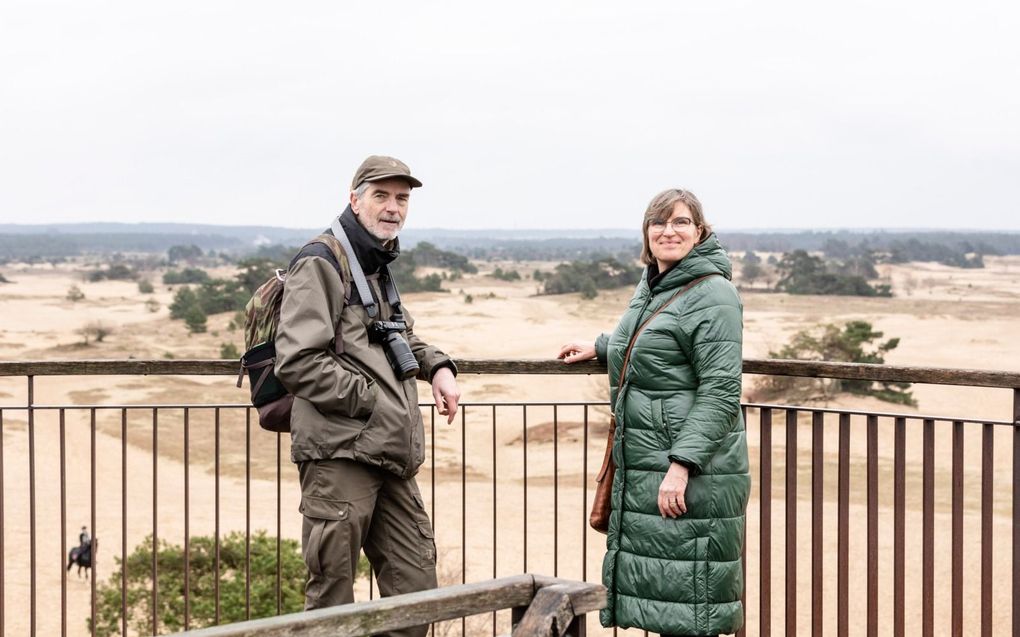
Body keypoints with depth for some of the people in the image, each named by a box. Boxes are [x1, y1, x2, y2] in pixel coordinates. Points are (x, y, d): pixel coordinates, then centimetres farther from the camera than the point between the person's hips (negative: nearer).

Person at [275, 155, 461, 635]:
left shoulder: (379, 267, 20)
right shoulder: (320, 264, -8)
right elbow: (297, 363, -18)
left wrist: (437, 366, 16)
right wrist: (371, 403, -14)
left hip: (391, 458, 9)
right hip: (339, 454, -9)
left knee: (415, 590, 10)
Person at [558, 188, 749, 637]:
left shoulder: (713, 295, -12)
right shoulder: (649, 286, 16)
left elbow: (720, 392, -18)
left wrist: (683, 464, -24)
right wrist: (600, 348, 39)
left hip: (692, 470, -9)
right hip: (642, 466, 9)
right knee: (656, 591, 12)